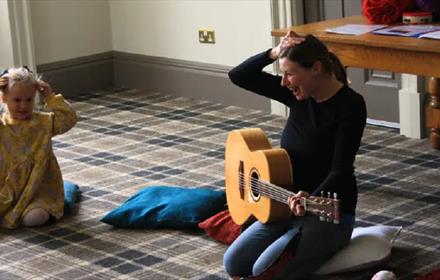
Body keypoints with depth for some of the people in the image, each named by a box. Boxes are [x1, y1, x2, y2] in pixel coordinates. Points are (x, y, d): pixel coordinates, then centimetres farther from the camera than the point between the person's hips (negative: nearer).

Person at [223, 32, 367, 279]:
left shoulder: (350, 105, -17)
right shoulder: (299, 94, 1)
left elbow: (340, 171, -23)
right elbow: (238, 76, 2)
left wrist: (311, 199, -41)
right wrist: (274, 53, -12)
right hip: (288, 206, 7)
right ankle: (298, 242, 17)